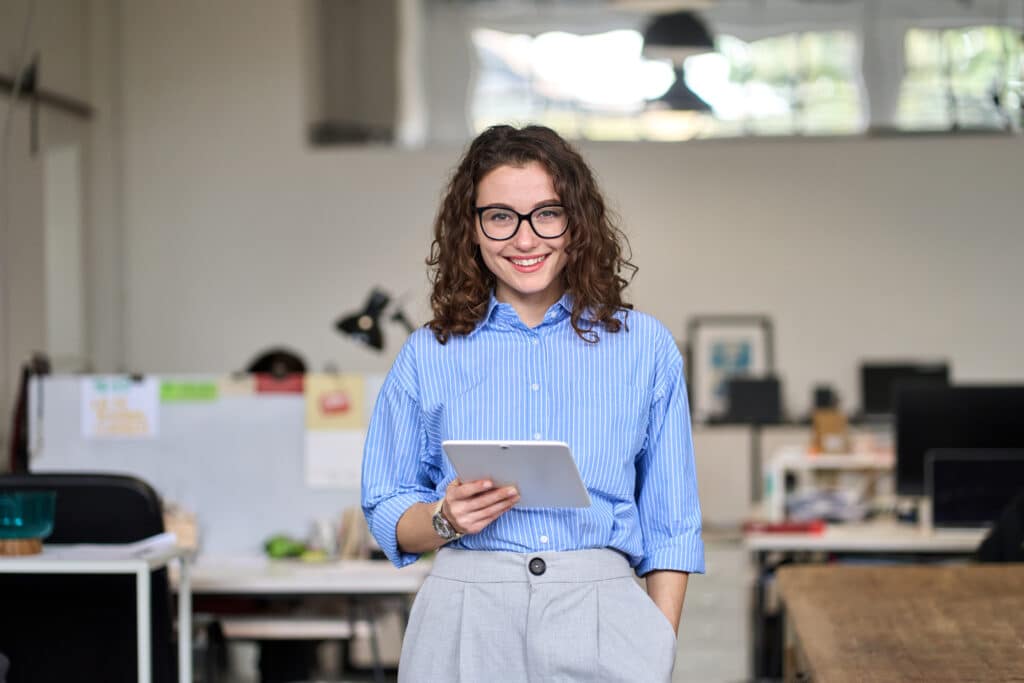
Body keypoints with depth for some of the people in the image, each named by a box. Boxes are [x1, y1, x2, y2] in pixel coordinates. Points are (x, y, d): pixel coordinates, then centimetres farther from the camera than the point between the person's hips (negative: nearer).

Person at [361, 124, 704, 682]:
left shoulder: (645, 348, 7)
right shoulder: (428, 356, 7)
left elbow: (670, 525, 7)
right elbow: (386, 513, 10)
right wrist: (446, 520, -10)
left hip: (602, 619, 0)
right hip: (466, 618, 0)